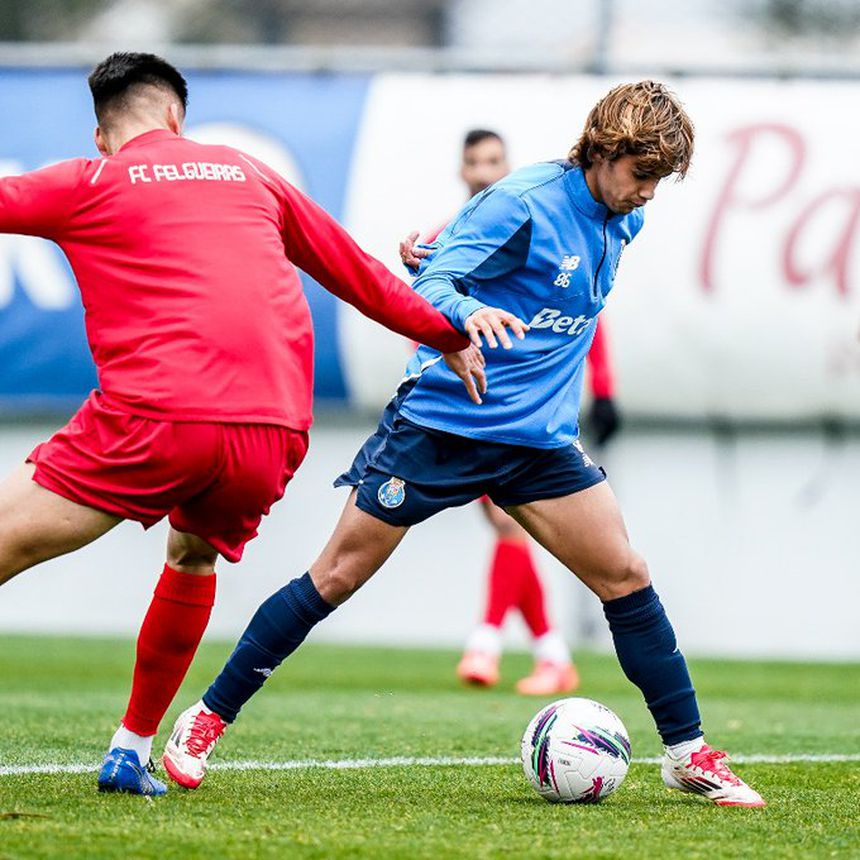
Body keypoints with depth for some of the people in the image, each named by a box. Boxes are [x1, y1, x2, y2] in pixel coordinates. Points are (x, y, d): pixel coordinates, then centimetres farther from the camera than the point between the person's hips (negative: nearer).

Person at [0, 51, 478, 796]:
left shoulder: (87, 184, 11)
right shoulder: (247, 175, 23)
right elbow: (353, 270, 33)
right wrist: (446, 332, 44)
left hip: (156, 420, -5)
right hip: (275, 434, 5)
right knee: (194, 560, 31)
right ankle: (131, 755, 32)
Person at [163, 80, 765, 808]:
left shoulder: (623, 221, 7)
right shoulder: (526, 202, -15)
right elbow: (427, 287, -21)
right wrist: (467, 311, -39)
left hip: (538, 439, 6)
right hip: (441, 422, -6)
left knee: (625, 577, -2)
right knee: (338, 576, -2)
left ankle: (688, 755, 8)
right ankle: (207, 720, 8)